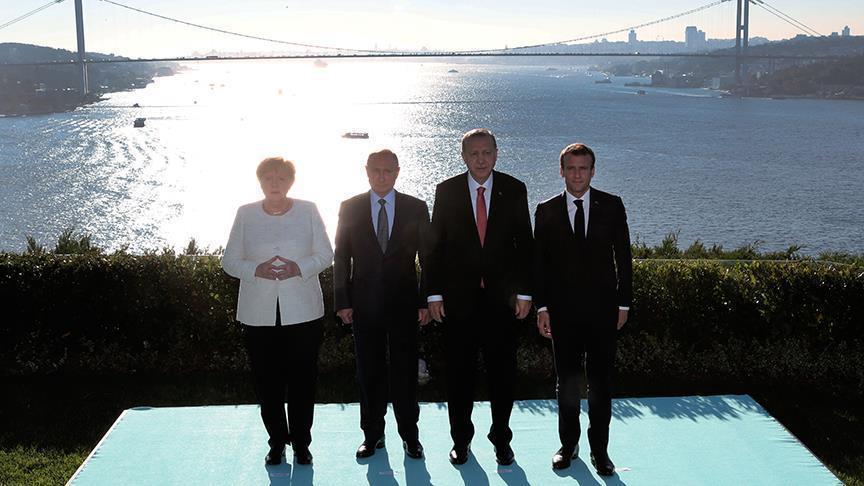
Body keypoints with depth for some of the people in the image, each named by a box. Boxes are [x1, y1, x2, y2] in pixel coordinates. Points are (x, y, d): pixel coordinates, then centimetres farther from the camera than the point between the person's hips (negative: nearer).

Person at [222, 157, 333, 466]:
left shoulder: (308, 211, 3)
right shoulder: (245, 214, 4)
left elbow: (325, 254, 5)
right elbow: (230, 260, 4)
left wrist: (299, 268, -14)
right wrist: (257, 270, -15)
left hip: (302, 310, 0)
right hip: (259, 313, 1)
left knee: (302, 380, 3)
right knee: (267, 382, 5)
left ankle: (301, 443, 18)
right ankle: (276, 442, 21)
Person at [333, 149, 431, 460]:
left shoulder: (416, 208, 3)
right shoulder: (350, 208, 4)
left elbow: (428, 257, 4)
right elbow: (341, 257, 5)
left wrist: (427, 301, -2)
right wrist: (342, 301, -1)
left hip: (404, 302, 0)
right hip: (364, 303, 1)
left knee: (405, 369, 4)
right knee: (369, 370, 8)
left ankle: (409, 434, 17)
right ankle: (372, 434, 20)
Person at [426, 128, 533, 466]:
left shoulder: (514, 190, 2)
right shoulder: (446, 191, 1)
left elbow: (524, 243, 4)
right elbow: (436, 244, 2)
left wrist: (524, 291, -1)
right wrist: (434, 293, -3)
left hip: (501, 296, 0)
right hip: (459, 297, 0)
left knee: (502, 371, 8)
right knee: (459, 372, 8)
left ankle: (501, 438, 23)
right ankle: (461, 438, 23)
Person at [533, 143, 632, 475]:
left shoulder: (612, 206, 2)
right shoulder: (546, 211, 2)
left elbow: (623, 257, 4)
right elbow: (539, 262, 3)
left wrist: (623, 303, 2)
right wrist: (541, 307, -2)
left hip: (602, 310, 0)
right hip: (562, 310, 0)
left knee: (600, 382, 6)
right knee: (567, 381, 10)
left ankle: (599, 448, 19)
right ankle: (568, 445, 24)